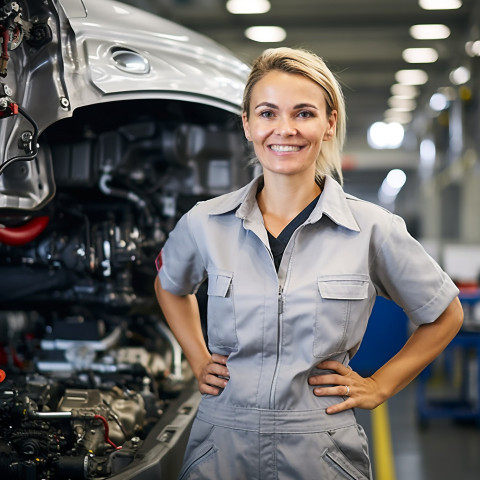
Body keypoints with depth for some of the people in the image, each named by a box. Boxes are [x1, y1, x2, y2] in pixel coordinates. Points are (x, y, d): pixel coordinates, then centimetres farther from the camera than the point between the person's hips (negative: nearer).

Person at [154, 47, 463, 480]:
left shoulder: (371, 229, -7)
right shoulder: (205, 224, -2)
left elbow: (445, 316, 7)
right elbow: (169, 286, 21)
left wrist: (378, 387, 3)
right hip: (221, 444, 2)